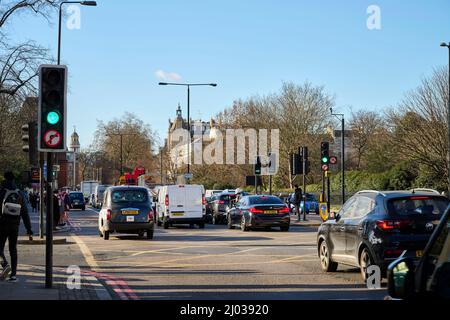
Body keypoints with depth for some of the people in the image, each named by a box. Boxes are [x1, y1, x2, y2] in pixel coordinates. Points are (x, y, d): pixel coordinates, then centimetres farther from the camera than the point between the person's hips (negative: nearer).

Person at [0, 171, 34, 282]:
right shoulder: (19, 195, 8)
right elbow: (25, 214, 7)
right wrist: (29, 230, 7)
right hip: (15, 225, 4)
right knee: (13, 249, 10)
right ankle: (13, 274, 7)